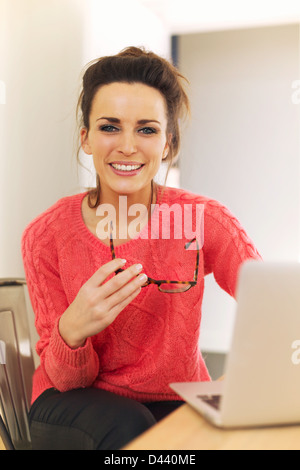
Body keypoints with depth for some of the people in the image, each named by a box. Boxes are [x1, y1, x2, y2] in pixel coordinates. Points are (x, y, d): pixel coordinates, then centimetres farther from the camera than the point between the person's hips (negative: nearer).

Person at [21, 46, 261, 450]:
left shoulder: (204, 219, -10)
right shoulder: (47, 235, -9)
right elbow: (65, 378, -7)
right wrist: (72, 331, -30)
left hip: (179, 403, 1)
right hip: (77, 404, 0)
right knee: (126, 427, -33)